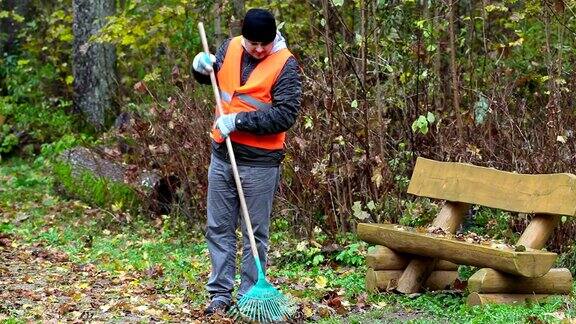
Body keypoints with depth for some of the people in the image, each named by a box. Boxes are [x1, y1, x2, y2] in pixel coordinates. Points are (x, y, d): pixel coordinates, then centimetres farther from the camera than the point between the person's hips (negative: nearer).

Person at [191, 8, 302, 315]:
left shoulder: (285, 65, -12)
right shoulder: (230, 48, 4)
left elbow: (285, 116, -20)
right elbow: (209, 76, 22)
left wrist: (238, 121, -22)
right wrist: (201, 66, -2)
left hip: (259, 163, -5)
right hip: (222, 155, 5)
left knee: (255, 233, 4)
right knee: (218, 228, 9)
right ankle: (220, 294, 17)